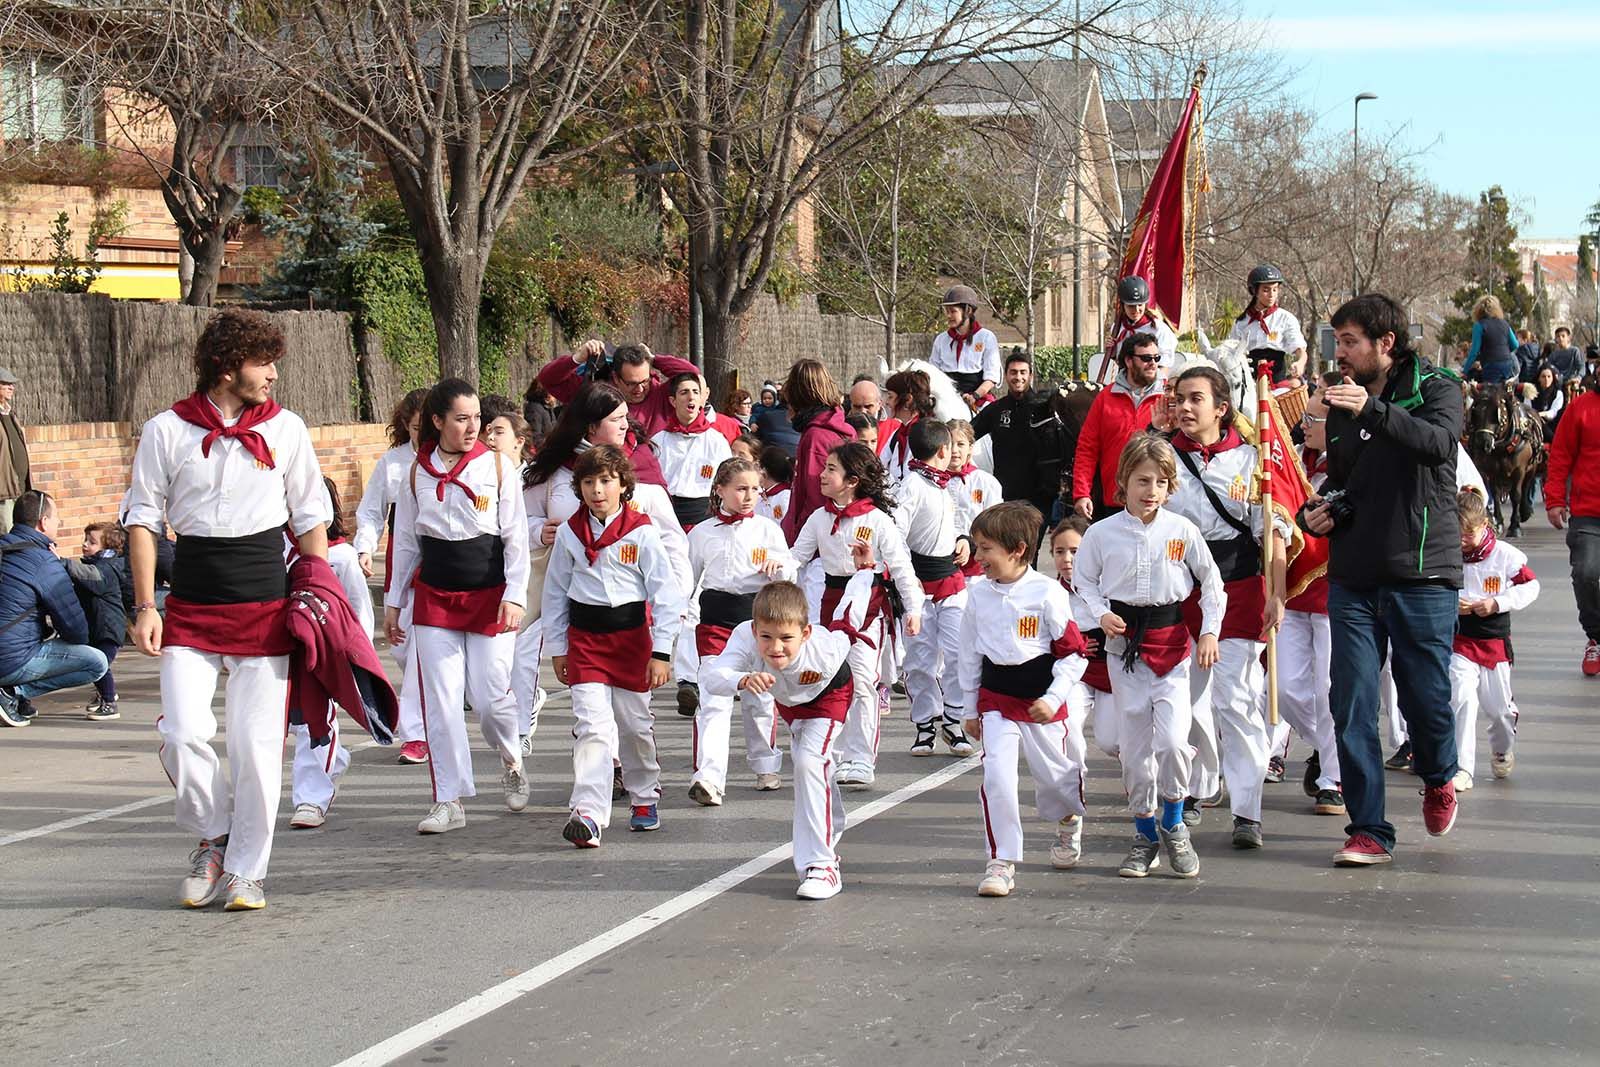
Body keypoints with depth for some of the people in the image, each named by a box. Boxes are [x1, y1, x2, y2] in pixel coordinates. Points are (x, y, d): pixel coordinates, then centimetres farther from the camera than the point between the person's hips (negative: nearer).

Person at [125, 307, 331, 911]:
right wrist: (145, 606, -3)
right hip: (190, 611, 0)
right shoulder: (167, 431, 1)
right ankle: (213, 839, 15)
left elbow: (310, 519, 11)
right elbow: (143, 520, 5)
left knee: (257, 743, -2)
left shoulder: (285, 429, 5)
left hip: (266, 609, 0)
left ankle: (246, 870, 11)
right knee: (183, 732, -11)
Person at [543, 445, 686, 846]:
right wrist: (557, 648, 10)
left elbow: (665, 593, -5)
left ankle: (645, 796, 36)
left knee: (635, 722, 12)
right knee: (592, 725, -12)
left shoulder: (641, 532, -7)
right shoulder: (570, 532, 2)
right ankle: (588, 814, -18)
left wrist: (661, 652, -7)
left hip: (631, 636, -1)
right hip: (584, 638, 1)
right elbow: (555, 592, 11)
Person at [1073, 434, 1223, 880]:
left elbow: (1211, 582, 7)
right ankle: (1145, 835, 17)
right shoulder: (1103, 533, -2)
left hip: (1171, 641, -1)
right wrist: (1101, 614, -5)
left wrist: (1210, 632, 1)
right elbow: (1083, 579, 11)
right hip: (1124, 643, 1)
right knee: (1134, 745, 4)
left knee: (1173, 739, -14)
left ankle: (1174, 825, 7)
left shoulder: (1182, 530, -2)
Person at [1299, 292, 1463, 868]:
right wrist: (1317, 511, 5)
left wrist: (1374, 410, -40)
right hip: (1353, 578, 5)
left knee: (1427, 697, 2)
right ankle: (1368, 829, 5)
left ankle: (1438, 779, 34)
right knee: (1352, 707, -2)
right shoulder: (1342, 404, 14)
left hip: (1422, 575, -4)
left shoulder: (1436, 389, -3)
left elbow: (1437, 443, -26)